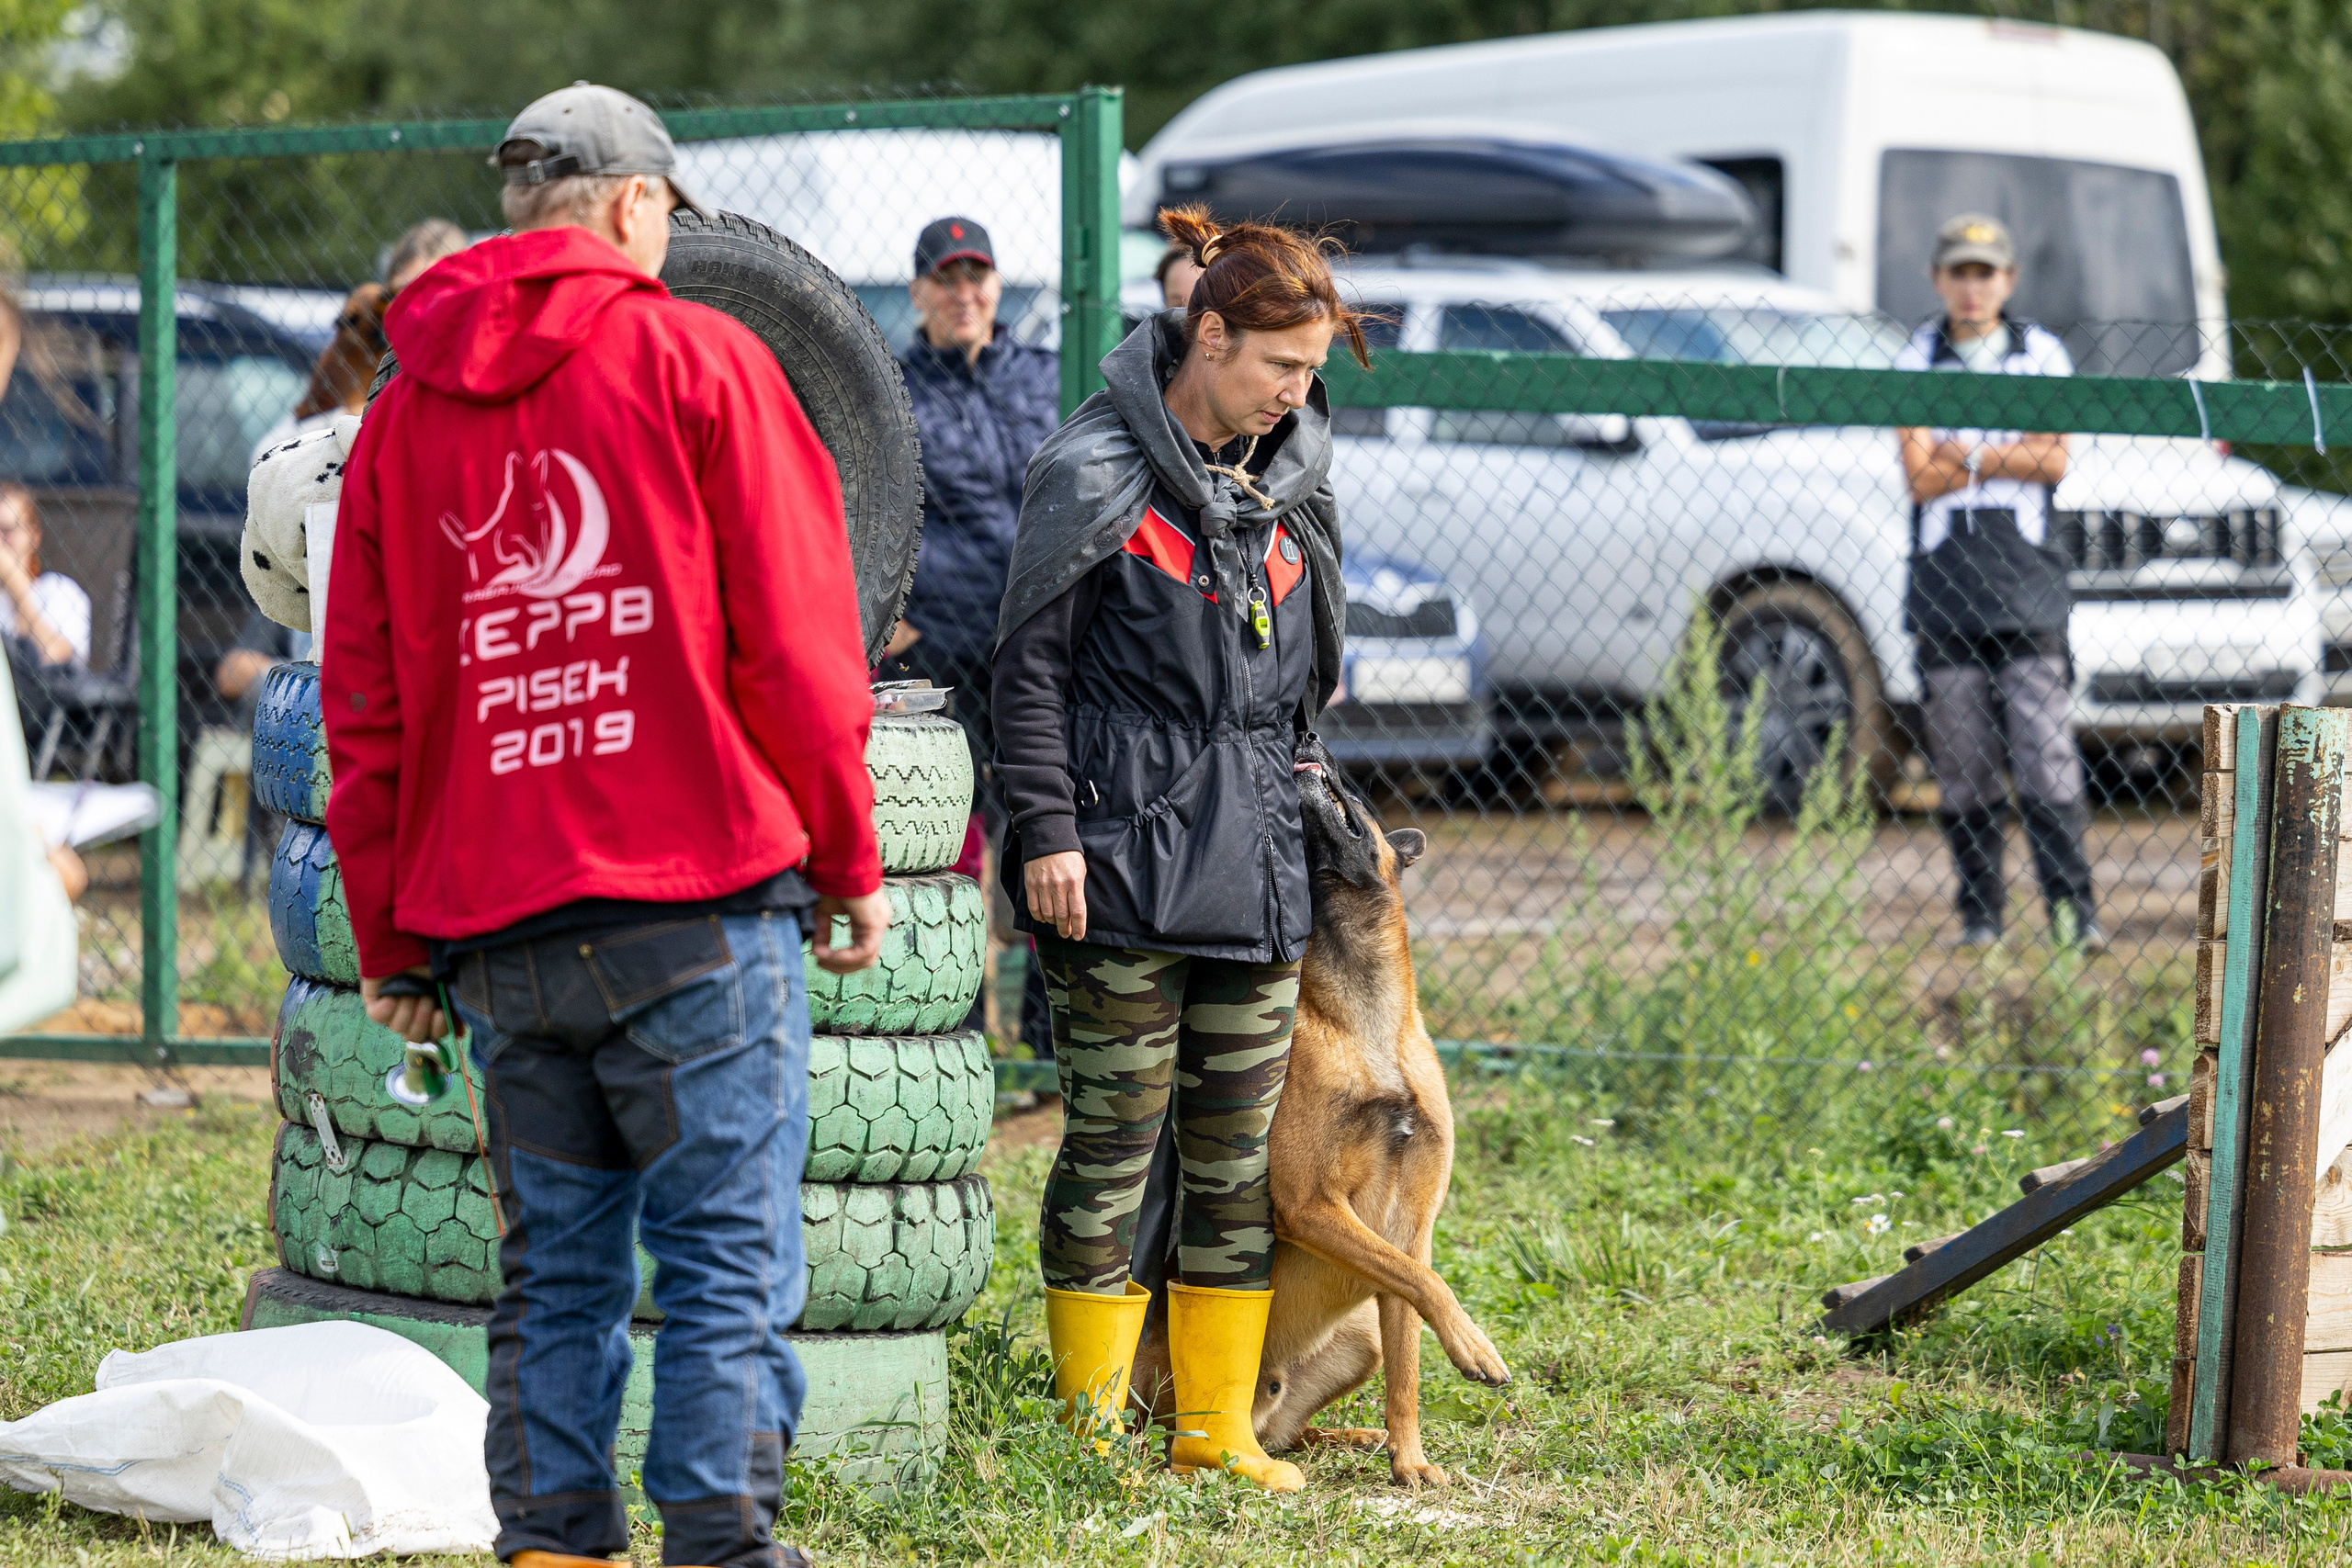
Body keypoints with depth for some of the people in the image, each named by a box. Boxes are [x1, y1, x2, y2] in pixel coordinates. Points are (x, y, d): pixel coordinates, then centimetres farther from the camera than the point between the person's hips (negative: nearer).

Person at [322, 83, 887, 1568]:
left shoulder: (406, 405, 12)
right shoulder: (694, 359, -1)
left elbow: (364, 697, 13)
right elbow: (794, 635, -4)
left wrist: (391, 935, 18)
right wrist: (849, 857, 4)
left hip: (498, 926, 5)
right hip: (699, 895, -5)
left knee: (556, 1272, 11)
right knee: (727, 1265, -2)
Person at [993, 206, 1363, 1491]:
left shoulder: (1290, 474, 12)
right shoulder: (1097, 471, -7)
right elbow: (1031, 662, -7)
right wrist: (1046, 831, -12)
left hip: (1255, 856, 6)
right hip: (1125, 867, -6)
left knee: (1241, 1160, 8)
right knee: (1112, 1149, -1)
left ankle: (1217, 1427, 16)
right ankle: (1092, 1431, 7)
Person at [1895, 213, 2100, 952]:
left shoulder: (2042, 356, 9)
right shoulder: (1915, 363, 8)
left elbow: (2053, 462, -2)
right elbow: (1921, 477, -3)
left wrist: (1962, 454, -5)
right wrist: (2005, 459, -4)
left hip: (2026, 572, -1)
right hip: (1944, 576, 1)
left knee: (2045, 753, -8)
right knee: (1963, 764, 1)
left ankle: (2073, 908, -8)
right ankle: (1980, 913, 7)